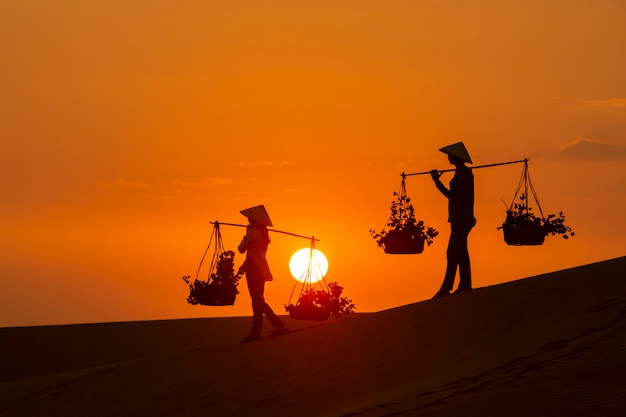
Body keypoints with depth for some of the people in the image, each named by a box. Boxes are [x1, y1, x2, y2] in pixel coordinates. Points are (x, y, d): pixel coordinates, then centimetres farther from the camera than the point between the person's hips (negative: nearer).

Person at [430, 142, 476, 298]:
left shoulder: (465, 173, -13)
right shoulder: (459, 173, 17)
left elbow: (469, 198, -18)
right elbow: (451, 196, 21)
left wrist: (464, 221, -22)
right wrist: (437, 181, 20)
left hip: (462, 219, -10)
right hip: (457, 219, 10)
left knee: (453, 253, -11)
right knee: (461, 253, 10)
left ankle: (446, 288, -13)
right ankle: (465, 286, 12)